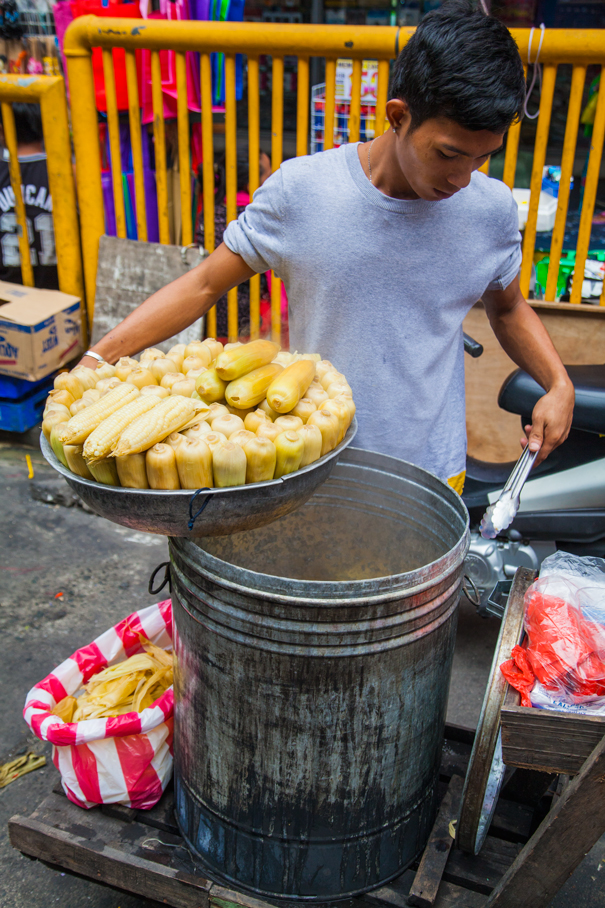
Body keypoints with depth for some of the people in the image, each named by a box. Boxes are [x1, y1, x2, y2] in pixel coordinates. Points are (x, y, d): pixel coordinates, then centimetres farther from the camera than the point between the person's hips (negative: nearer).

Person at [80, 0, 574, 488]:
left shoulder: (492, 209, -7)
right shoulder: (300, 191, -15)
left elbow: (508, 307, 11)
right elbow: (204, 284, -7)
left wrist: (560, 383, -5)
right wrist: (97, 357, -14)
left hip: (432, 469, 2)